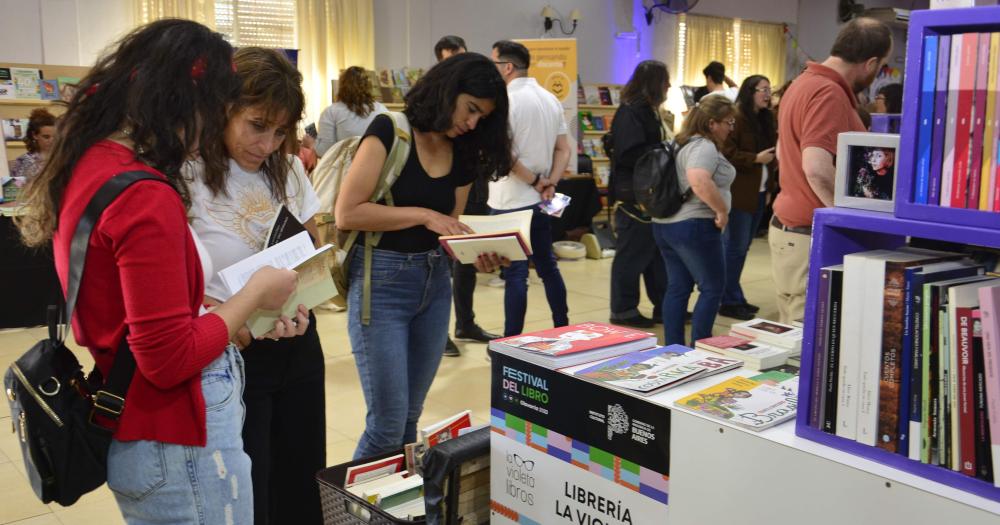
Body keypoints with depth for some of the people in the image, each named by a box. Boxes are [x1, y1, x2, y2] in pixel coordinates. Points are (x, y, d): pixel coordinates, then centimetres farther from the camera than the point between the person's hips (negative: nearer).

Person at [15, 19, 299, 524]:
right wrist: (253, 294, -12)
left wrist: (244, 317, 5)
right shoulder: (145, 197, -26)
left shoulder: (87, 163, 2)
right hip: (174, 441, -9)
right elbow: (170, 359, -24)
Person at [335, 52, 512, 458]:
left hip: (434, 282, 6)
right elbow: (347, 213, -16)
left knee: (410, 417, 15)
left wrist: (477, 255, -9)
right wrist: (422, 215, -18)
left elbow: (448, 229, 11)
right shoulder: (390, 131, -11)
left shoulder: (463, 157, 8)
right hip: (381, 282, -6)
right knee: (388, 423, -3)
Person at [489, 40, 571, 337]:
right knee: (547, 265, 16)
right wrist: (550, 184, -1)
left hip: (511, 201, -7)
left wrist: (533, 181, -10)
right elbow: (563, 150, 9)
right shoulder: (551, 100, 11)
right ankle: (563, 330, 24)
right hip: (540, 200, 7)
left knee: (515, 273, -2)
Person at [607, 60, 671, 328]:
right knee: (632, 254, -1)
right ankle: (623, 310, 11)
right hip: (634, 196, -10)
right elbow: (629, 154, -25)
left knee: (657, 253, 14)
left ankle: (663, 306, 24)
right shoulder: (630, 112, -16)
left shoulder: (648, 110, 16)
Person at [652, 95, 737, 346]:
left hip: (665, 224, 10)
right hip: (693, 226, -10)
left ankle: (673, 348, 15)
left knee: (678, 287, 12)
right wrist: (722, 210, -23)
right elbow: (699, 181, -33)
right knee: (713, 288, 1)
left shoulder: (684, 143, 16)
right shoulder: (704, 146, -15)